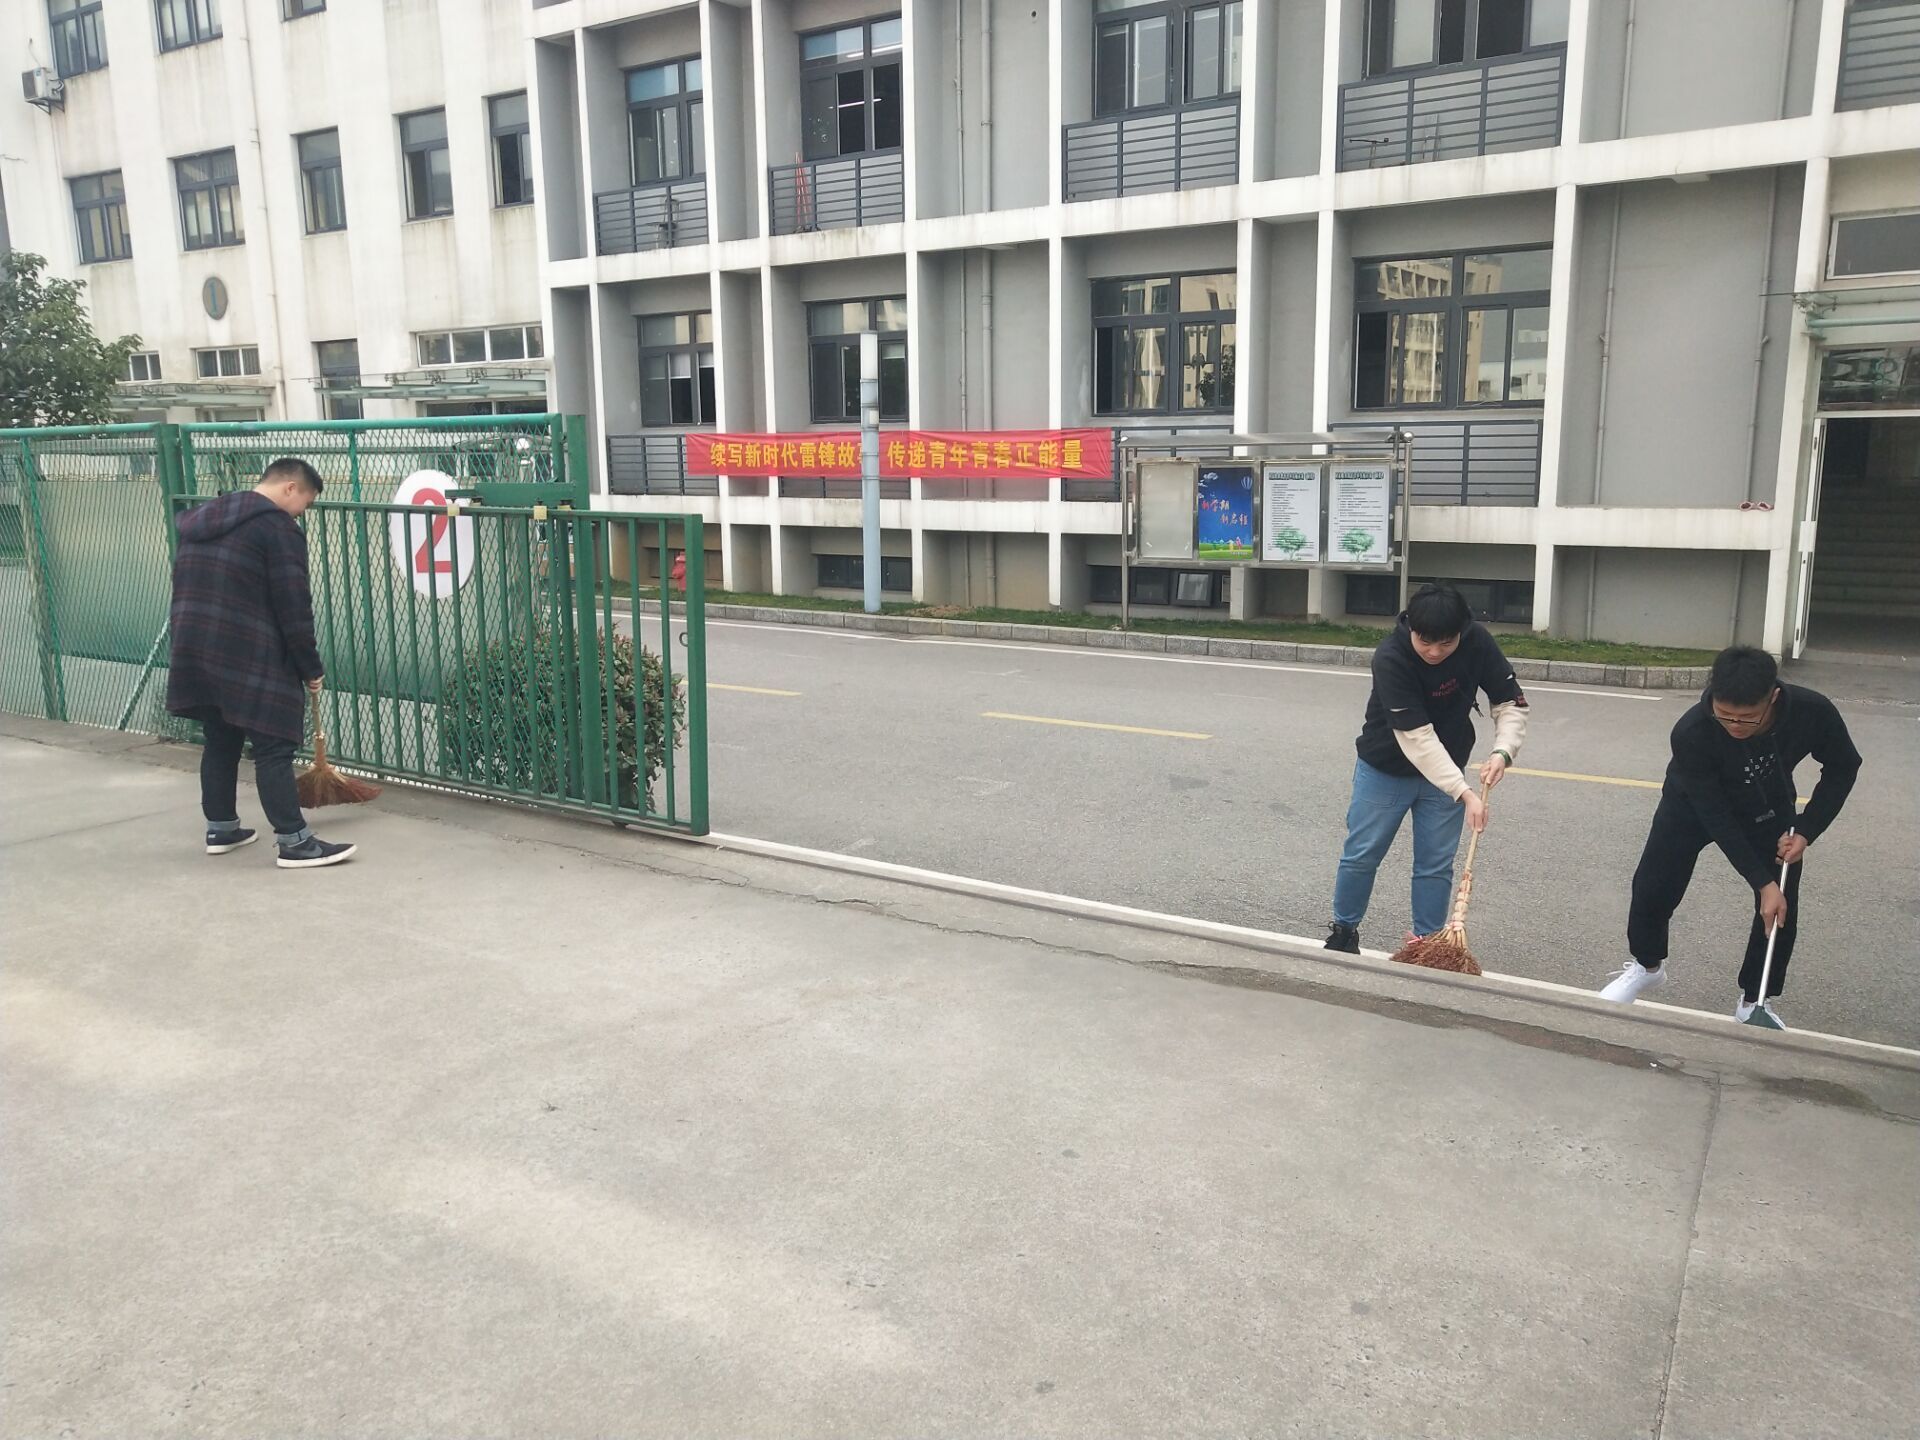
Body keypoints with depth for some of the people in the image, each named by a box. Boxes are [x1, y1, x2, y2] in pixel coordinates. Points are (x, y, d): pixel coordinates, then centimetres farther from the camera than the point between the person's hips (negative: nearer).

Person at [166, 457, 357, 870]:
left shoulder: (202, 521, 18)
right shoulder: (278, 527, -9)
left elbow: (186, 589, 21)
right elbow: (293, 607, -12)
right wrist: (311, 668, -5)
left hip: (194, 651, 8)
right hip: (250, 658, -8)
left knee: (220, 740, 18)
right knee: (274, 748, -6)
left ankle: (220, 829, 26)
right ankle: (295, 842, -6)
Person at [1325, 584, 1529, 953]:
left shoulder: (1479, 642, -19)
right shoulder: (1390, 658, -31)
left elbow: (1511, 702, -9)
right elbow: (1416, 737, -33)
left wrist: (1502, 751, -28)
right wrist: (1464, 792, -37)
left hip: (1444, 770, 3)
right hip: (1385, 769, -3)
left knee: (1436, 864, 5)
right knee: (1361, 855, 6)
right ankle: (1343, 930, 26)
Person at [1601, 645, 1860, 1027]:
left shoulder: (1813, 712, -32)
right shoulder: (1691, 733, -38)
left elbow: (1842, 766, -9)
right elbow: (1716, 815, -29)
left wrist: (1806, 831, -17)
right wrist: (1762, 883, -30)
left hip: (1770, 809, 2)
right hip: (1694, 804, -2)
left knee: (1783, 910, -2)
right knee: (1652, 890, -7)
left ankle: (1754, 1002, 18)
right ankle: (1647, 966, 22)